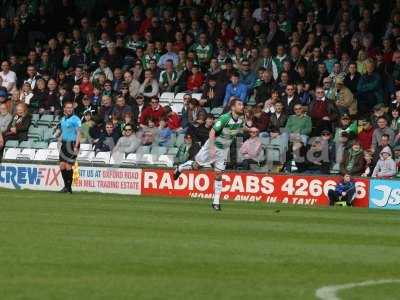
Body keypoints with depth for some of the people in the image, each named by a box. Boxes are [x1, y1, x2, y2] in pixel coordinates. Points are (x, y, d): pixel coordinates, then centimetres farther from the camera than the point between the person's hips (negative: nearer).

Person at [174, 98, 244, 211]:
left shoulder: (240, 120, -6)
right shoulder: (225, 118, -26)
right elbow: (212, 132, -26)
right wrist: (212, 148, -32)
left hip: (224, 150, 4)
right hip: (213, 145, -4)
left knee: (219, 174, -1)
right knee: (196, 165, 6)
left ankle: (216, 202, 2)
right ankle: (180, 168, 38)